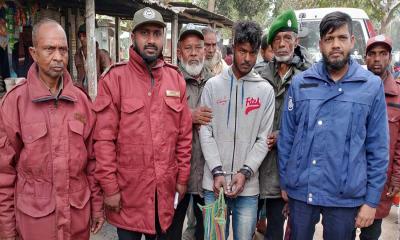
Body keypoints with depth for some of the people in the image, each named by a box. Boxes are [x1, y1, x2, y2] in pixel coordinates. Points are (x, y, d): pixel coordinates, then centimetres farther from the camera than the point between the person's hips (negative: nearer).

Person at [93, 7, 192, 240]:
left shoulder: (176, 78, 3)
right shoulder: (114, 78, -9)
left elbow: (184, 135, 6)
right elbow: (104, 138, -11)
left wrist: (182, 177, 6)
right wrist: (109, 187, -11)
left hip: (166, 188, 4)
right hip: (128, 190, -3)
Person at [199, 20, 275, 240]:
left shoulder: (265, 90, 3)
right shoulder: (213, 85, 2)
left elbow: (263, 138, -1)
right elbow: (205, 132, -2)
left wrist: (245, 172, -12)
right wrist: (217, 171, -10)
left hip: (248, 184, 0)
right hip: (214, 182, 0)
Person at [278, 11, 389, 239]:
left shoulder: (372, 86, -4)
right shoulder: (300, 83, -1)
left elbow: (378, 149, -2)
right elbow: (286, 137, 3)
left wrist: (372, 200, -2)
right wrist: (284, 182, 5)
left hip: (346, 196, -1)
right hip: (300, 190, 1)